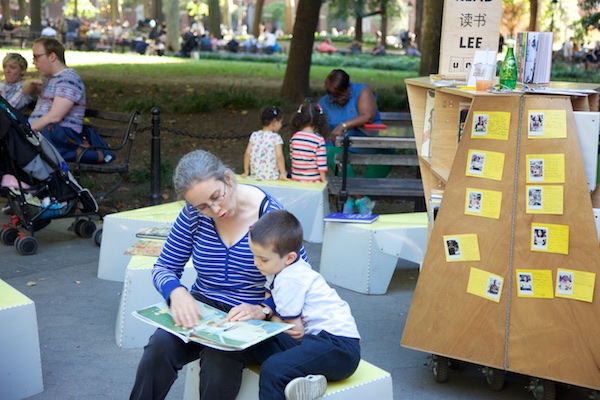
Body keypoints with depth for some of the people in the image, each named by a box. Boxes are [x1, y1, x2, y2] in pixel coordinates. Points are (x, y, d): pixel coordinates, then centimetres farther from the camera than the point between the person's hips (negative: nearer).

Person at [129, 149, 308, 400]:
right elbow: (164, 268, 2)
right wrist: (176, 292, -22)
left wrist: (262, 310, -28)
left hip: (252, 320, -3)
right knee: (160, 346, -28)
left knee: (220, 357, -35)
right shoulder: (194, 214, -3)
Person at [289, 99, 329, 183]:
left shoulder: (294, 138, -3)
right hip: (314, 181, -4)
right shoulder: (319, 140, -15)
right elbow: (322, 165, -14)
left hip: (296, 179, 4)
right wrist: (325, 182, -4)